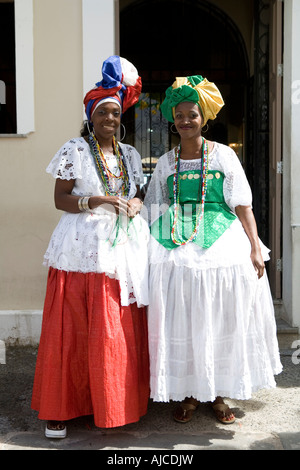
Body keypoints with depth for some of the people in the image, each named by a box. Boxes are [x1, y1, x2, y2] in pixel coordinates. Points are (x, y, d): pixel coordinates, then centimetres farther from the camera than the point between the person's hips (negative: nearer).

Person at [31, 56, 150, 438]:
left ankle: (116, 401, 20)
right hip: (84, 247, -4)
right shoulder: (74, 151, 2)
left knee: (123, 330, 4)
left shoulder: (130, 154, 17)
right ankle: (61, 407, 12)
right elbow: (60, 199, -2)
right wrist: (93, 201, -18)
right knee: (73, 329, -3)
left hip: (125, 248, 4)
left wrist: (136, 203, 0)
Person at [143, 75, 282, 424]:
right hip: (179, 249, 2)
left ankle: (219, 393, 19)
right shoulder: (166, 163, 11)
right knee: (181, 323, 3)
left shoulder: (224, 155, 4)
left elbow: (242, 204, 0)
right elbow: (155, 211, 14)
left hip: (223, 245, -1)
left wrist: (255, 246, -9)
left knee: (222, 320, 3)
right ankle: (187, 393, 18)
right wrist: (150, 250, 6)